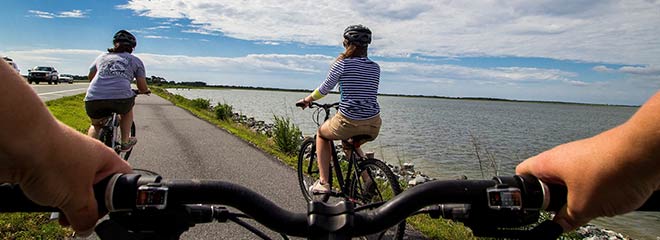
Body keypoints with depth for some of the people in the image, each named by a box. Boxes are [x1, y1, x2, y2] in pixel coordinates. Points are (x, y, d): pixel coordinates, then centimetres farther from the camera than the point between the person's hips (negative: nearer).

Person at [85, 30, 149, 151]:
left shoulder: (102, 56, 26)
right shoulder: (135, 60, 18)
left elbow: (91, 76, 42)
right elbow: (142, 88, 14)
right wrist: (146, 90, 38)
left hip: (93, 98, 3)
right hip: (121, 97, -2)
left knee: (96, 125, 31)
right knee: (127, 111, 34)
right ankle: (125, 142, 29)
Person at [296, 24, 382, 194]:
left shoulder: (343, 63, -5)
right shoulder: (375, 68, 10)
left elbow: (325, 89, 4)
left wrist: (307, 100, 22)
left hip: (348, 122, -5)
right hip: (374, 126, 5)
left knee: (321, 134, 26)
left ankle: (323, 182, 18)